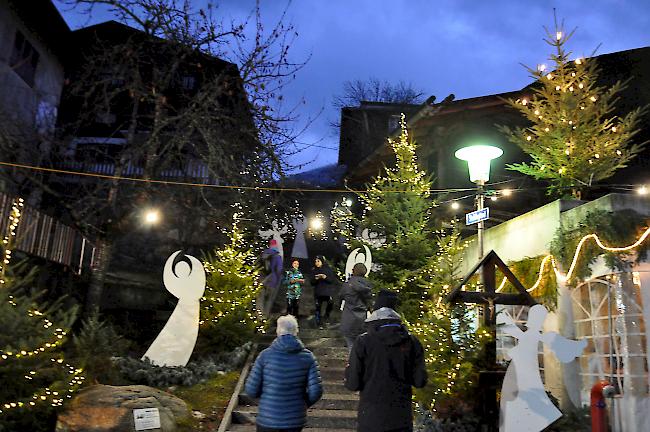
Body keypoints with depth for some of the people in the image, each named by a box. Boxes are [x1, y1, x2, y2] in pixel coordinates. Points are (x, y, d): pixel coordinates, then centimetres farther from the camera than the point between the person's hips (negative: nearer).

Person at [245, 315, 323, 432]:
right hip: (295, 420, 2)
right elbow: (315, 391, -8)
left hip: (268, 419, -1)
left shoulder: (265, 355, -10)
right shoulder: (307, 357, -6)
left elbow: (251, 390, -9)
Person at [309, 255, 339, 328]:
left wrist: (325, 277, -17)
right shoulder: (314, 271, 9)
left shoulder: (328, 269, 3)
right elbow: (312, 283, 7)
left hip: (328, 291, -2)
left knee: (331, 303, -24)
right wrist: (316, 279, -12)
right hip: (318, 292, 2)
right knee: (318, 307, 0)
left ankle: (326, 316, 2)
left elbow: (333, 280, -1)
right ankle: (319, 323, 12)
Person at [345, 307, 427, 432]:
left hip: (371, 418, -2)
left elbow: (352, 384, -8)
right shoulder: (411, 342, -2)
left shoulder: (363, 342, -8)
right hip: (402, 417, 2)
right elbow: (420, 381, 0)